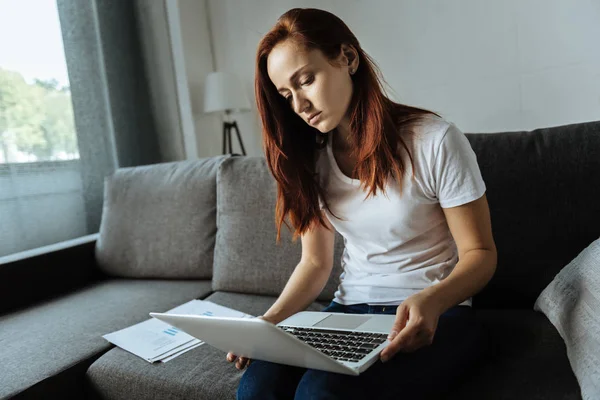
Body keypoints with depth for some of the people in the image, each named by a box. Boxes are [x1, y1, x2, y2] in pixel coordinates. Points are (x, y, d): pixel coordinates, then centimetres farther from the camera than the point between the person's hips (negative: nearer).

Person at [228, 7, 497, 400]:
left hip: (436, 315, -3)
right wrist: (269, 320, -10)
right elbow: (316, 262, 7)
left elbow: (480, 253, -7)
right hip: (350, 311, 4)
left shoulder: (434, 141, -11)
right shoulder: (311, 160, 5)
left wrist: (431, 300, -27)